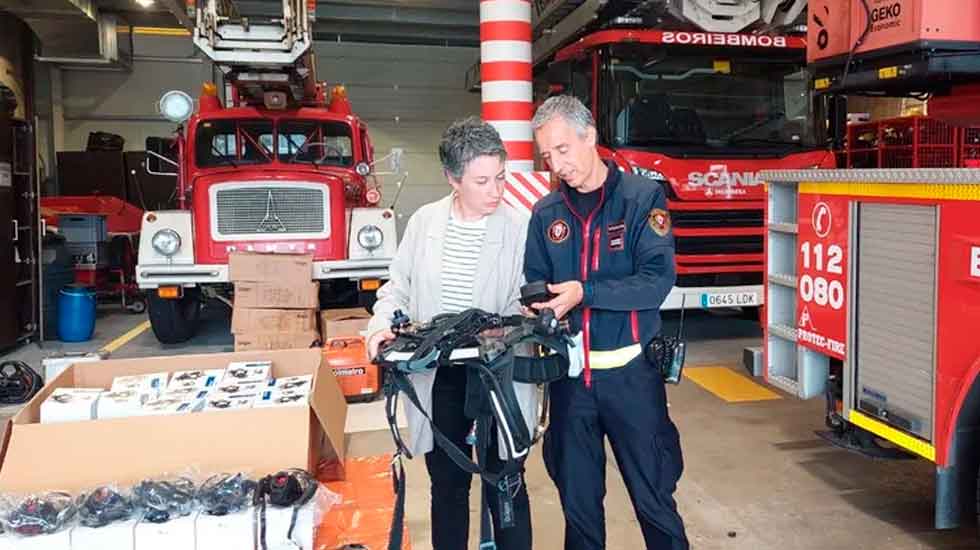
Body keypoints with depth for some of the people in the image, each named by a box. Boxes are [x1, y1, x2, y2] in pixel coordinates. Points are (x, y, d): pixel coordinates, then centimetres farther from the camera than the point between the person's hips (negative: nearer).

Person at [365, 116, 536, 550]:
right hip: (437, 375, 3)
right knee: (448, 485, 17)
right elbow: (398, 286, 9)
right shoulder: (425, 222, 1)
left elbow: (526, 305, -7)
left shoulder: (519, 229, -7)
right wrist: (384, 325, -8)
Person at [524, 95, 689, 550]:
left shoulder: (643, 197, -5)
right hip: (570, 375, 4)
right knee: (578, 500, 15)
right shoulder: (545, 214, 7)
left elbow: (657, 281, -14)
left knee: (654, 498, 7)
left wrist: (584, 293, -24)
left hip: (631, 372, -3)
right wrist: (535, 307, -14)